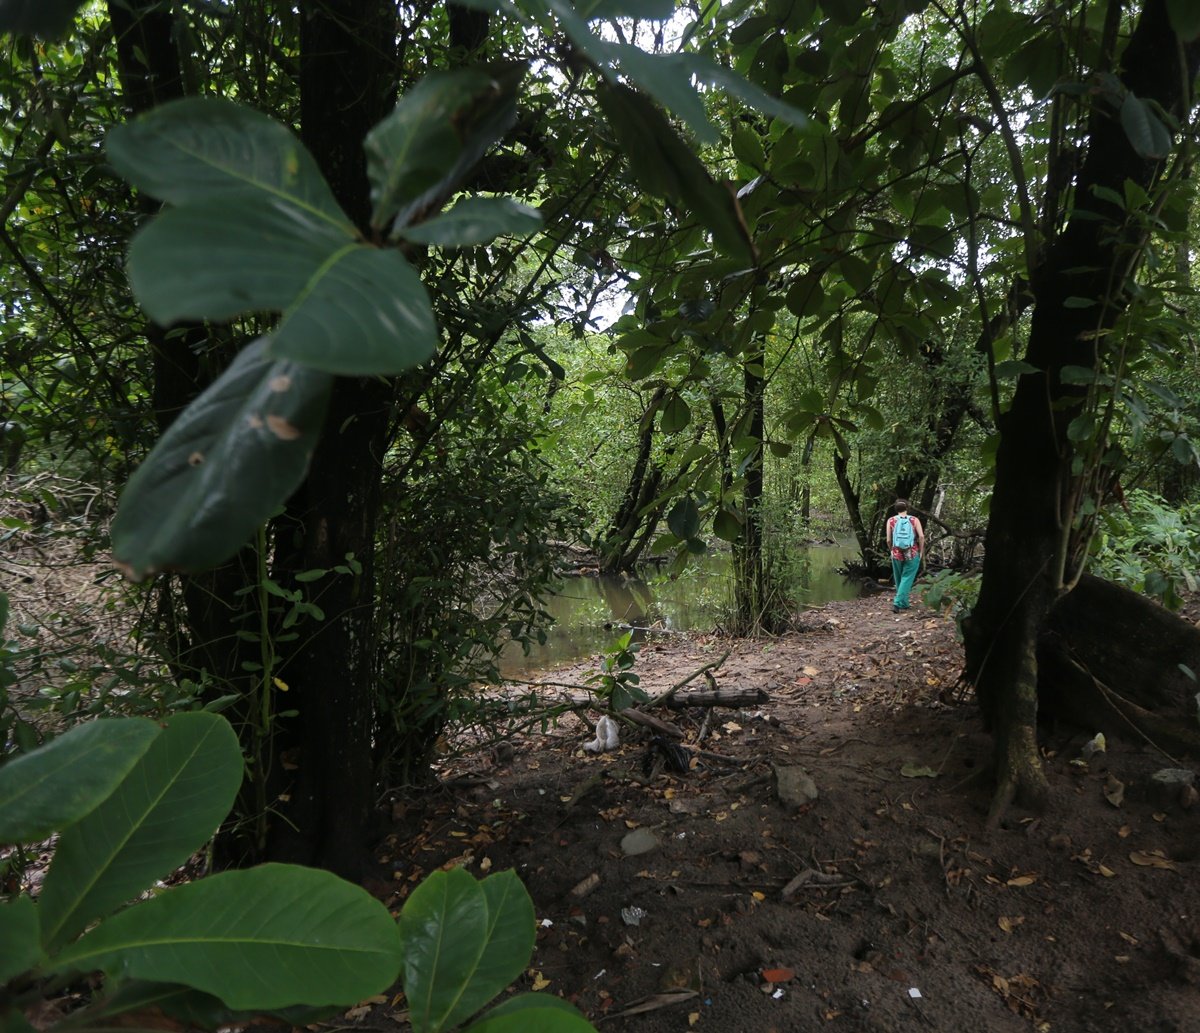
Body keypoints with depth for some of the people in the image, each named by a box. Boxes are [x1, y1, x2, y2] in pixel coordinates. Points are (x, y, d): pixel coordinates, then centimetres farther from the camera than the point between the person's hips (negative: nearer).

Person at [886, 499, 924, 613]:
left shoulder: (891, 520, -2)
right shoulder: (914, 520, -2)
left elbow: (888, 540, -4)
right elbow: (921, 536, -11)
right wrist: (921, 551, 2)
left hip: (897, 554, 1)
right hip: (912, 554, -1)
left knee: (899, 579, 17)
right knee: (907, 579, 2)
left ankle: (904, 603, 26)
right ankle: (897, 603, -12)